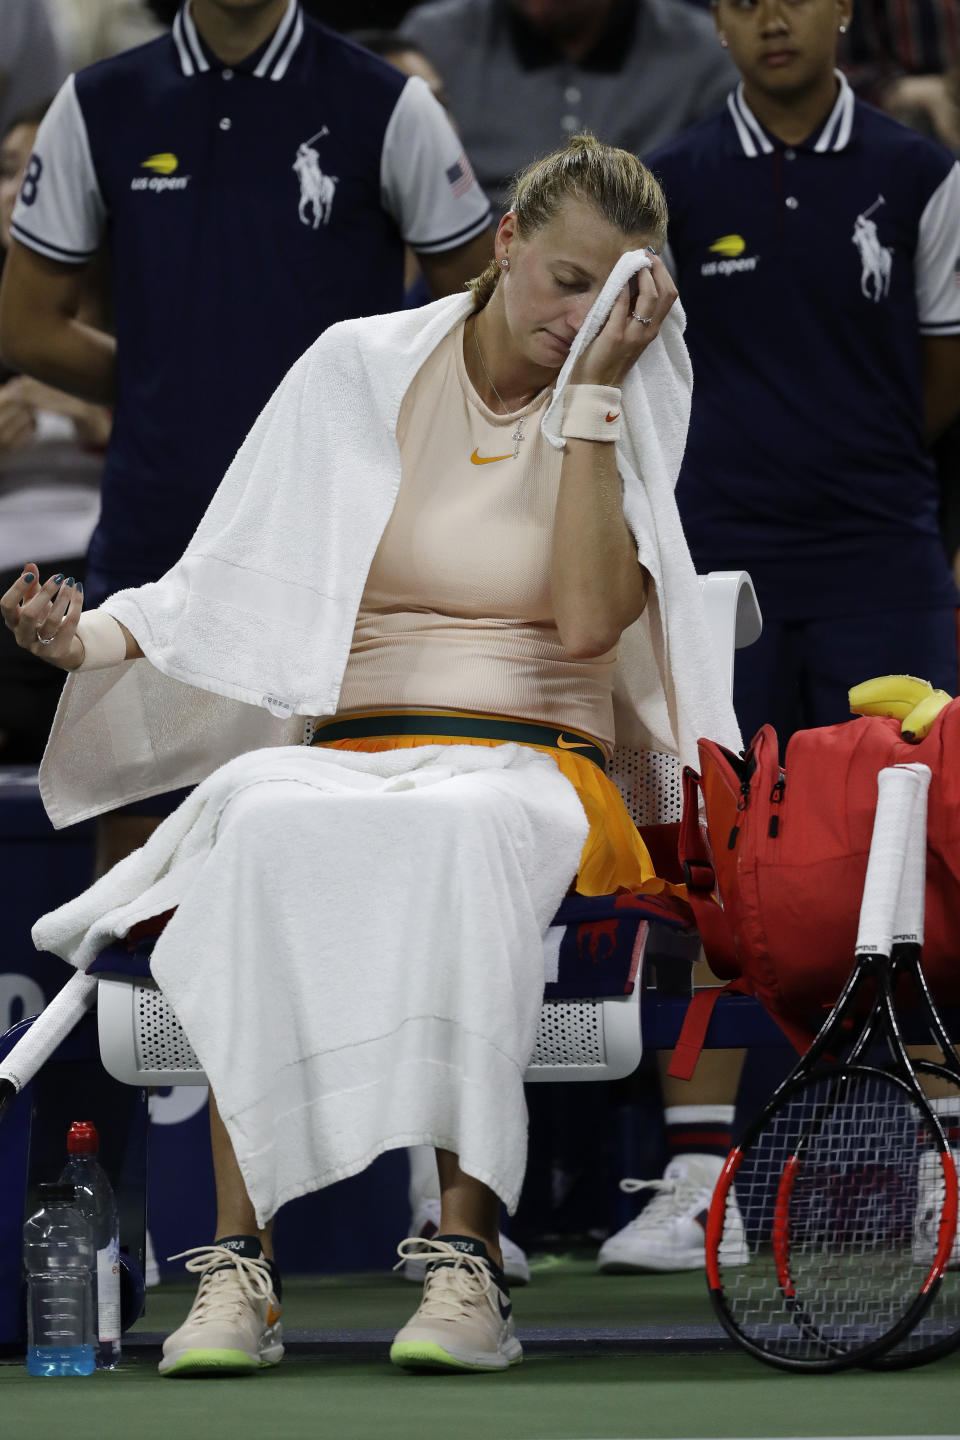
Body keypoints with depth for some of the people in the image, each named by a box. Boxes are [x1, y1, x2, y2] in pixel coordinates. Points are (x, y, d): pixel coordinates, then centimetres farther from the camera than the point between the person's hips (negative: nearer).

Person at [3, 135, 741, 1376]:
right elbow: (232, 589, 12)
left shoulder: (626, 413, 8)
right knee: (263, 819, -37)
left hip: (533, 768, -1)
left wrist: (592, 389, -7)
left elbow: (586, 621, -10)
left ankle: (467, 1254, -43)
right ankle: (238, 1256, -39)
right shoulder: (362, 370, 11)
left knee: (462, 833, -40)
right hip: (351, 751, 1)